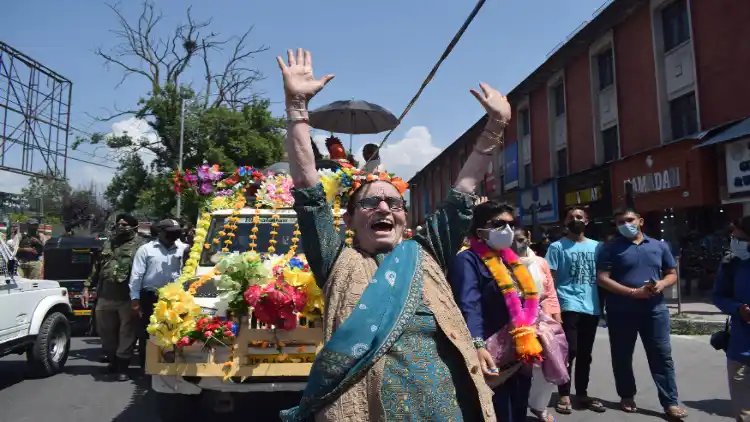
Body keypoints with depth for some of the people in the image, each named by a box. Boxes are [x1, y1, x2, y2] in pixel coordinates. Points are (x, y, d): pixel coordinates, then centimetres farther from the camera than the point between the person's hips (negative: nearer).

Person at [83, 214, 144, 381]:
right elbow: (97, 267, 21)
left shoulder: (138, 245, -5)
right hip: (105, 295, 6)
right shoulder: (108, 243, 15)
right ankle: (112, 360, 33)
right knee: (105, 331, 16)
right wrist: (87, 286, 14)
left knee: (127, 332, 2)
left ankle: (122, 366, 12)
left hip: (127, 297, -6)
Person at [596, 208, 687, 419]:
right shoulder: (611, 248, -2)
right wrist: (633, 292, -17)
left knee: (662, 355, 3)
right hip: (621, 311, -2)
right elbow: (602, 278, -9)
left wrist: (662, 284, -9)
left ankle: (670, 402, 11)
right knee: (622, 356, 8)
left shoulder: (659, 246, 10)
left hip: (655, 309, 2)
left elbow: (672, 274, 15)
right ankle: (627, 396, 24)